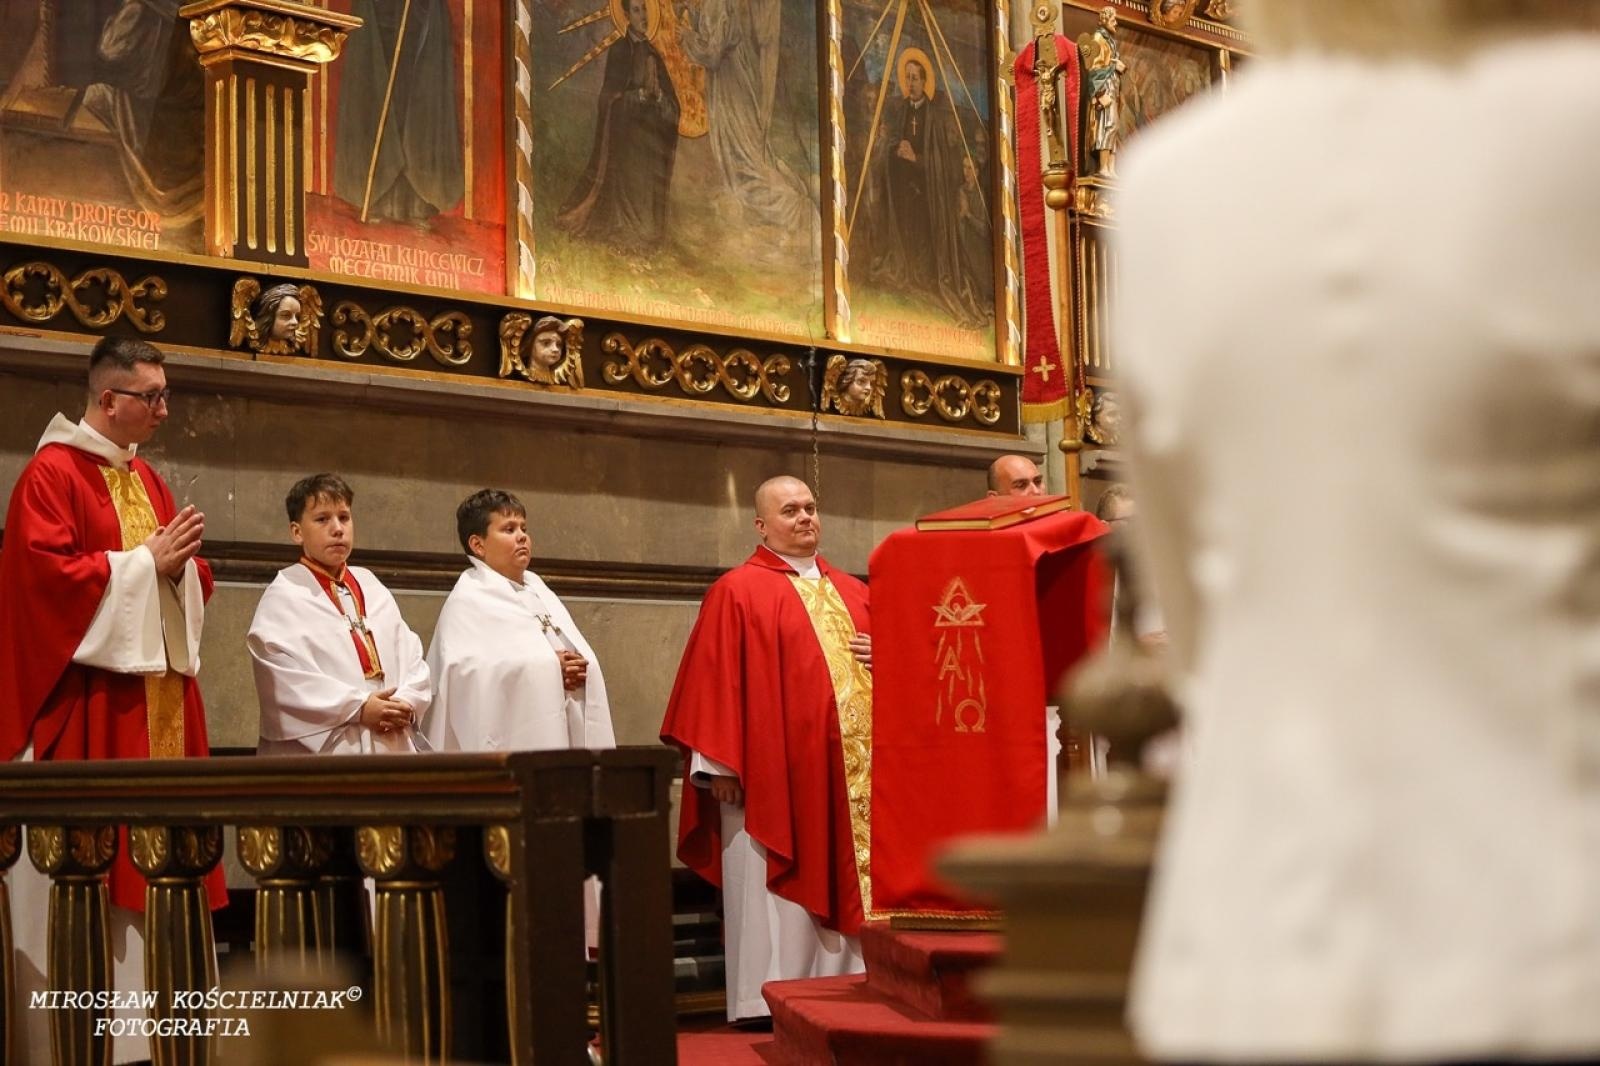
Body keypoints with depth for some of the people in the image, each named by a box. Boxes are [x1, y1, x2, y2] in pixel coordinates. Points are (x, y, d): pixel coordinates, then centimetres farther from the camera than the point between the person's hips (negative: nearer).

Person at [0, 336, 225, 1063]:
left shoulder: (147, 480, 17)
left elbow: (188, 578, 20)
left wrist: (181, 564, -3)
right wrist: (144, 562, -14)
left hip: (158, 688, 8)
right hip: (90, 693, -8)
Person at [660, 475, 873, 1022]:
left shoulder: (851, 591, 18)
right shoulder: (737, 591, -1)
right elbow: (715, 683, -7)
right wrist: (719, 766, -14)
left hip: (853, 773, 6)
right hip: (774, 771, -6)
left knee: (851, 881, 5)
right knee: (780, 892, -4)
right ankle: (772, 999, -1)